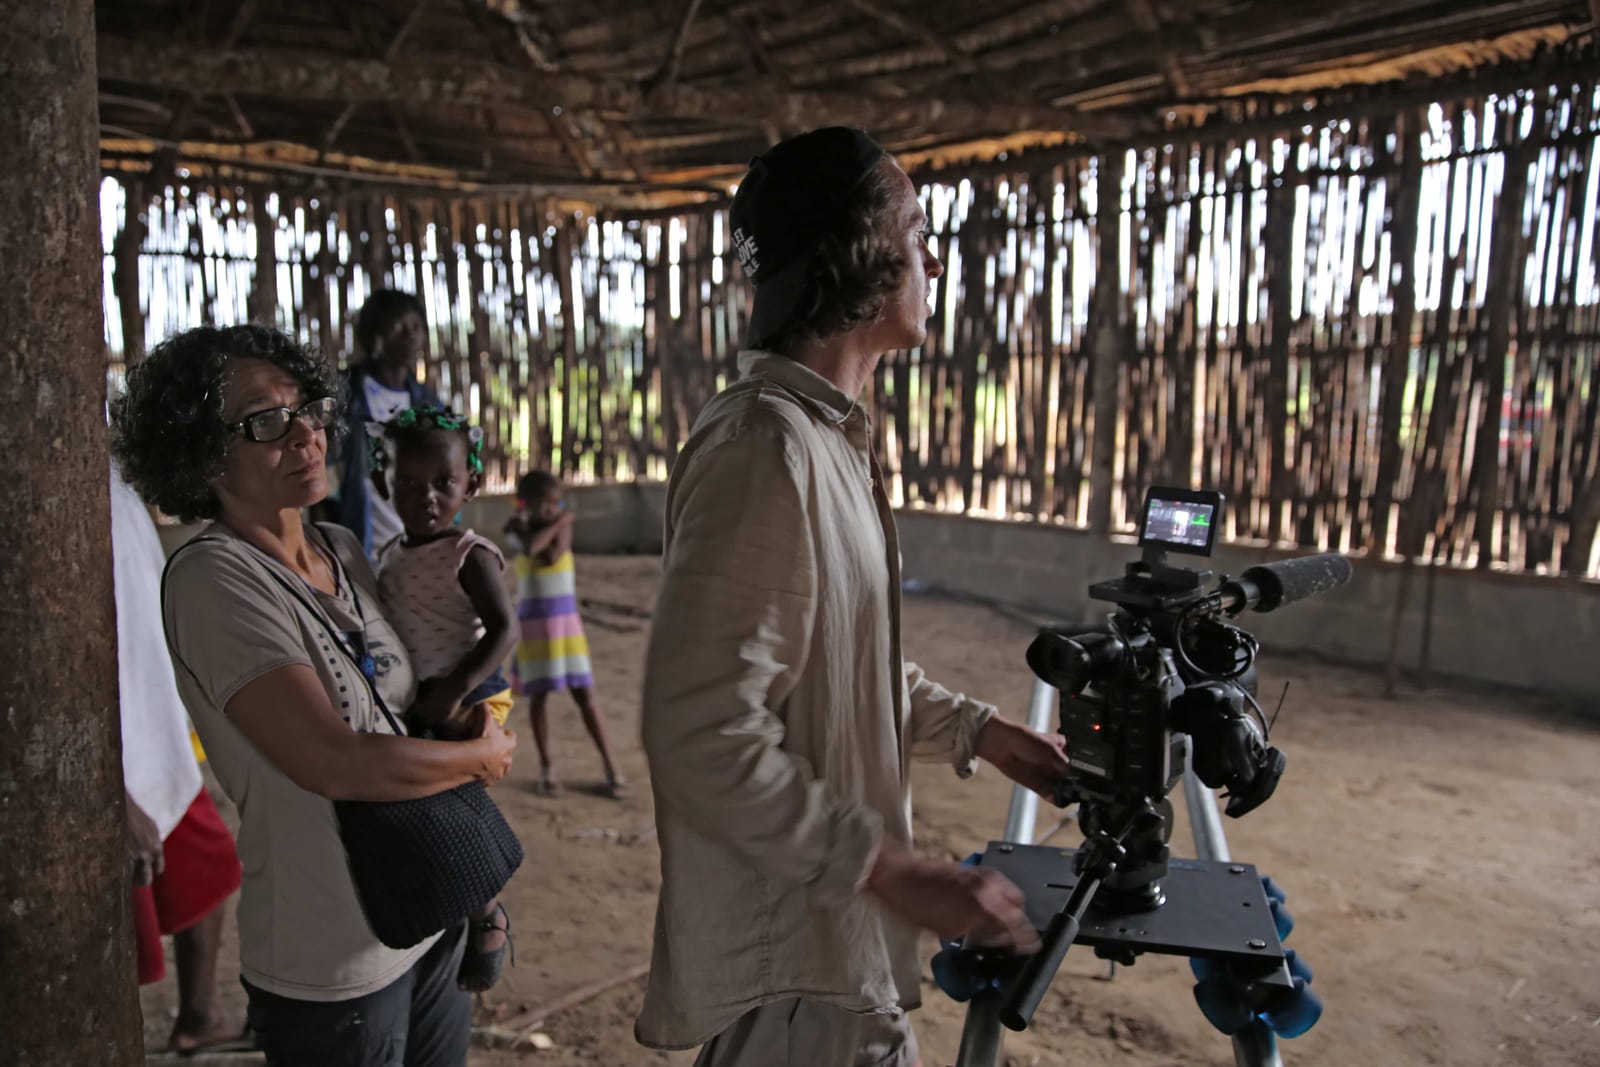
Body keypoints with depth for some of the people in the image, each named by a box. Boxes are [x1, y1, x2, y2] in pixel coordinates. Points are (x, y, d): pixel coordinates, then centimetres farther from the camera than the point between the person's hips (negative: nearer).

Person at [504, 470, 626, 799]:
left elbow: (551, 556, -20)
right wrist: (554, 523, -12)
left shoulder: (564, 523, -1)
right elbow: (531, 548, -23)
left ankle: (609, 765, 8)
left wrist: (540, 525, -10)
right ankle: (546, 767, 16)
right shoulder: (518, 528, -1)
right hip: (532, 622, 0)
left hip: (566, 618, 0)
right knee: (539, 694, 4)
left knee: (584, 695, 1)